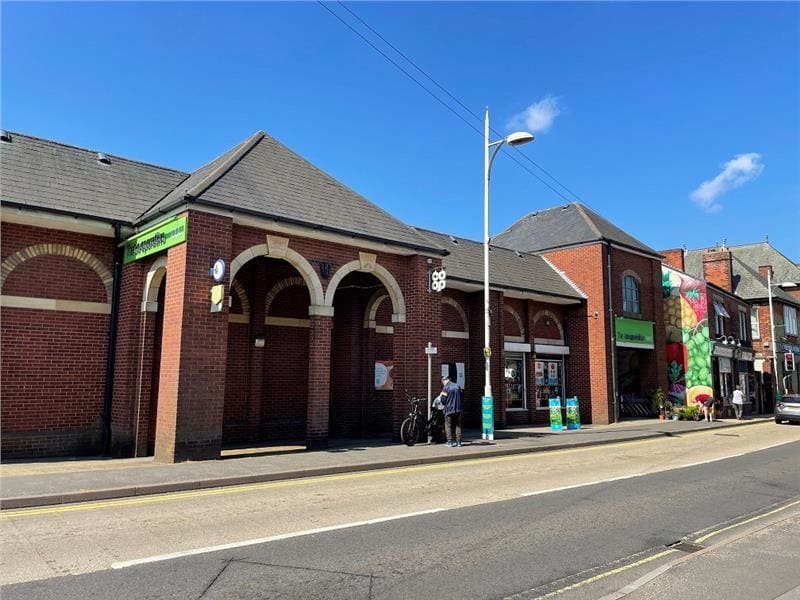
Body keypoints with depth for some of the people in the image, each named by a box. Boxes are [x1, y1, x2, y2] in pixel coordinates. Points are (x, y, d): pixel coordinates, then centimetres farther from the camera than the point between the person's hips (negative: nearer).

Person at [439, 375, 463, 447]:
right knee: (458, 425, 12)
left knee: (448, 426, 5)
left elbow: (443, 400, -11)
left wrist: (441, 395, 9)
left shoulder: (445, 388, -11)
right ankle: (458, 442, 11)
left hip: (449, 409, -5)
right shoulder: (457, 386, 6)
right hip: (458, 409, 5)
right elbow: (461, 397, 13)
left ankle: (450, 442, 0)